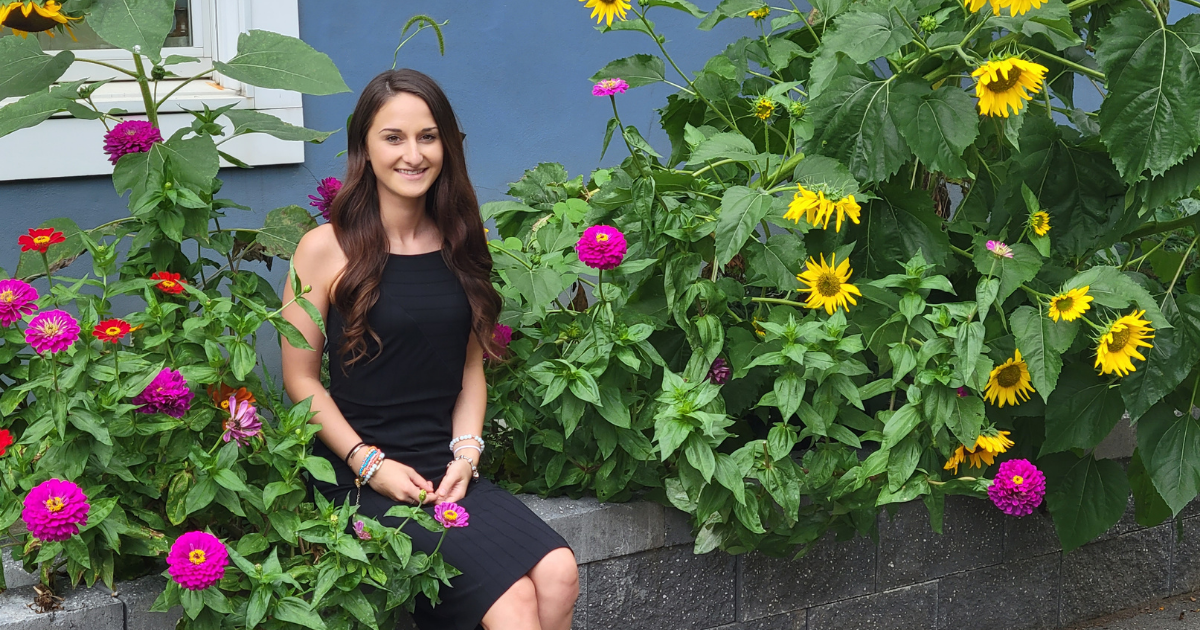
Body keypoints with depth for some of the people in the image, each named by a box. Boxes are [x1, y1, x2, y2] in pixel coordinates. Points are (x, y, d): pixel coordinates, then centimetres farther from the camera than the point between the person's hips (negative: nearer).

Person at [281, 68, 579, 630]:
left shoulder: (460, 247, 12)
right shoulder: (326, 249, -2)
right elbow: (301, 378, -2)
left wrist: (466, 452, -1)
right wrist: (369, 463, -11)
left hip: (448, 471, 5)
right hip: (360, 475, -5)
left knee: (559, 576, -23)